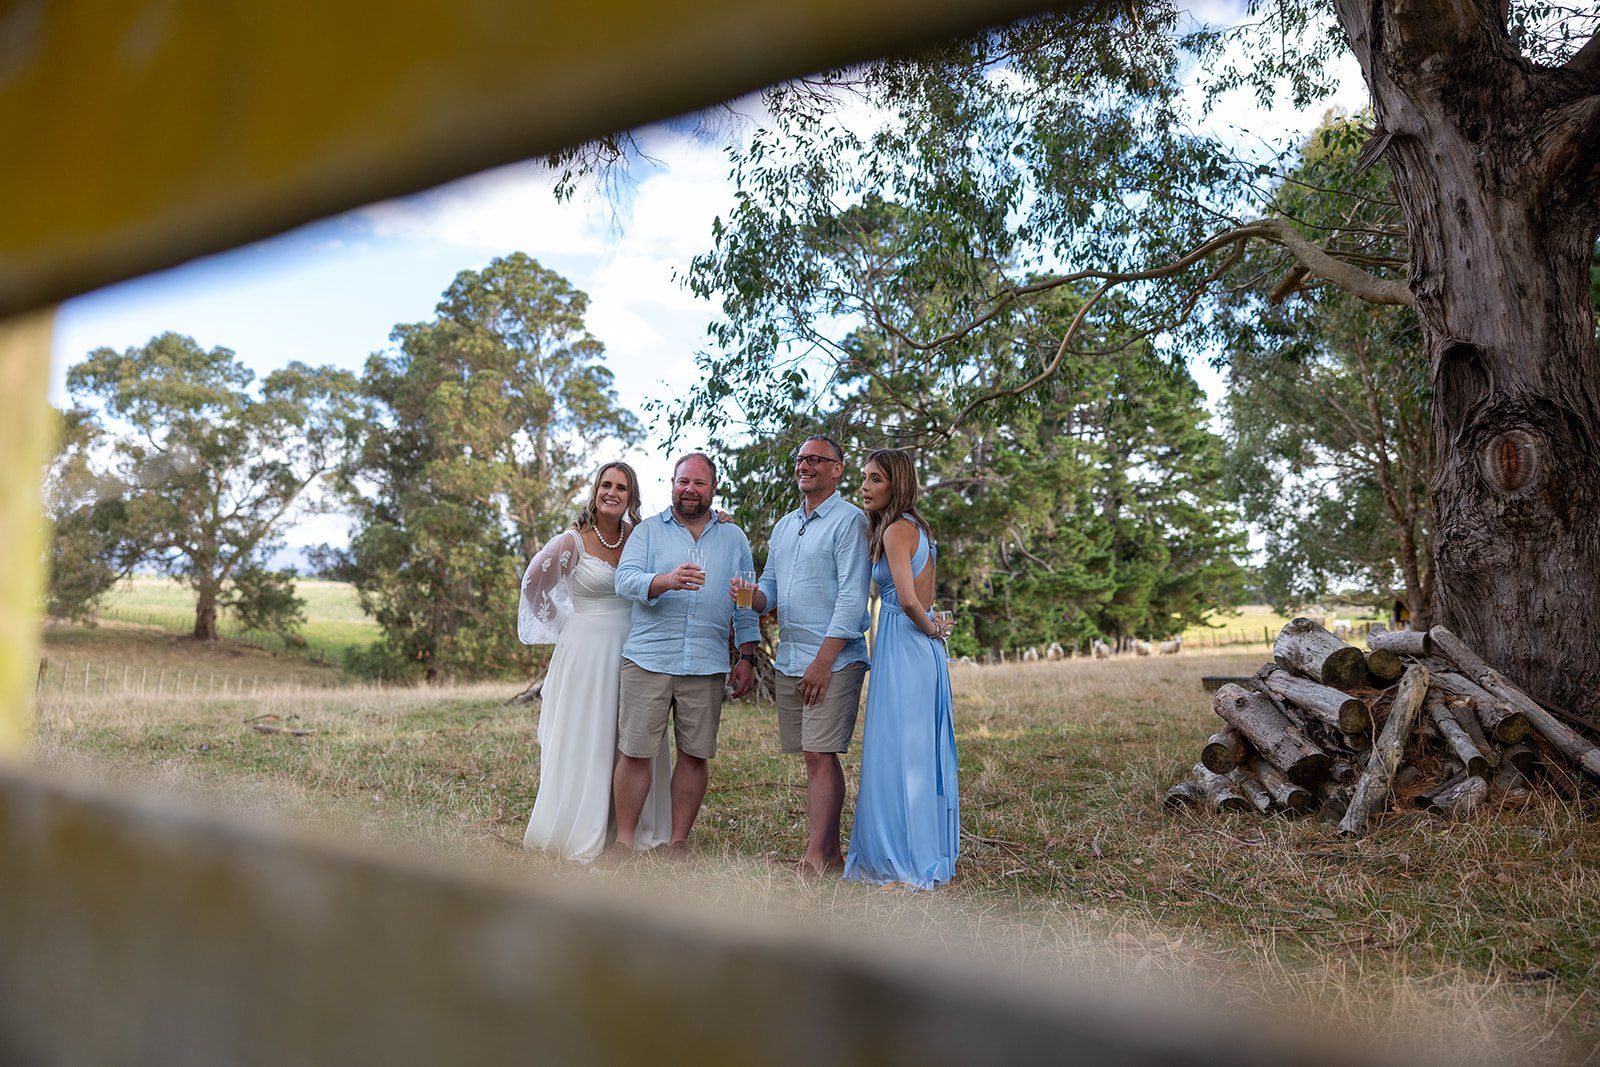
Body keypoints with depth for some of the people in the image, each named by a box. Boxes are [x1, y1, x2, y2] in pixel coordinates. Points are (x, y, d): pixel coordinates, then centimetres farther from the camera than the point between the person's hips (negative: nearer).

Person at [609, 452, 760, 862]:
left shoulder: (733, 538, 15)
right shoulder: (648, 531, 9)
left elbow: (745, 603, 15)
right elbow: (625, 579, -6)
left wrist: (747, 657, 8)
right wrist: (666, 580, -25)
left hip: (707, 665, 2)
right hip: (648, 659, -1)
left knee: (694, 755, 3)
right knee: (634, 752, -3)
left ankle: (678, 843, 15)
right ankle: (624, 843, 9)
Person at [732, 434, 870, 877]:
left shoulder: (849, 521, -6)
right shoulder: (784, 526, 19)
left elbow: (852, 596, -14)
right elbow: (771, 588, 21)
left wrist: (823, 660, -19)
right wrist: (751, 595, -4)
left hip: (833, 660, -7)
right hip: (788, 659, 7)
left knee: (821, 756, -10)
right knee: (815, 758, 10)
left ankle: (815, 859, -7)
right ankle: (830, 853, 18)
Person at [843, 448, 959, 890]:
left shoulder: (895, 530, -14)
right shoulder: (916, 528, 15)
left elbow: (908, 600, -21)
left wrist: (932, 630, -7)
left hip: (904, 649, -9)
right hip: (922, 651, 9)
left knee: (897, 754, -2)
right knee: (919, 754, 13)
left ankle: (905, 861, 6)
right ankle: (927, 854, 21)